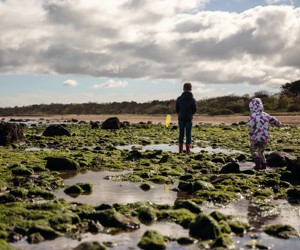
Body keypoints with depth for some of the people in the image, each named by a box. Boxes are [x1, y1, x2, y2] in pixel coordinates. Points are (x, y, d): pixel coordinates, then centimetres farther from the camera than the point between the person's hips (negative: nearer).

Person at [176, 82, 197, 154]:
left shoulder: (179, 98, -1)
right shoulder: (192, 99, -6)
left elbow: (177, 109, 3)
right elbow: (195, 109, -1)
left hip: (181, 118, 2)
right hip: (189, 118, -2)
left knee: (181, 133, 8)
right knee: (188, 134, 2)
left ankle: (181, 149, 8)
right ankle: (188, 150, 0)